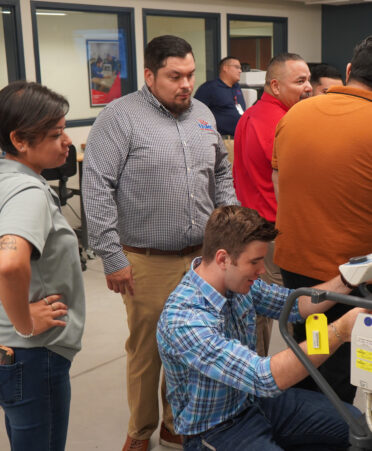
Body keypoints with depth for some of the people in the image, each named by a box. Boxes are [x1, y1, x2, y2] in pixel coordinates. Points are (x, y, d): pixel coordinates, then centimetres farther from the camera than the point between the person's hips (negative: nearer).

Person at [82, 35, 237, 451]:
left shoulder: (203, 114, 10)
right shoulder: (121, 116, -10)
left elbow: (222, 175, 20)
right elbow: (97, 189, -14)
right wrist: (112, 257, -15)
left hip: (203, 255, 5)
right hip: (148, 262, -5)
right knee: (146, 348, 7)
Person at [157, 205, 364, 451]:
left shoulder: (236, 281, -7)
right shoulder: (183, 320, -32)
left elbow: (295, 305, 6)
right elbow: (265, 379, -37)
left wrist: (347, 281, -9)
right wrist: (340, 331, -35)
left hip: (255, 398, 8)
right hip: (216, 430, -8)